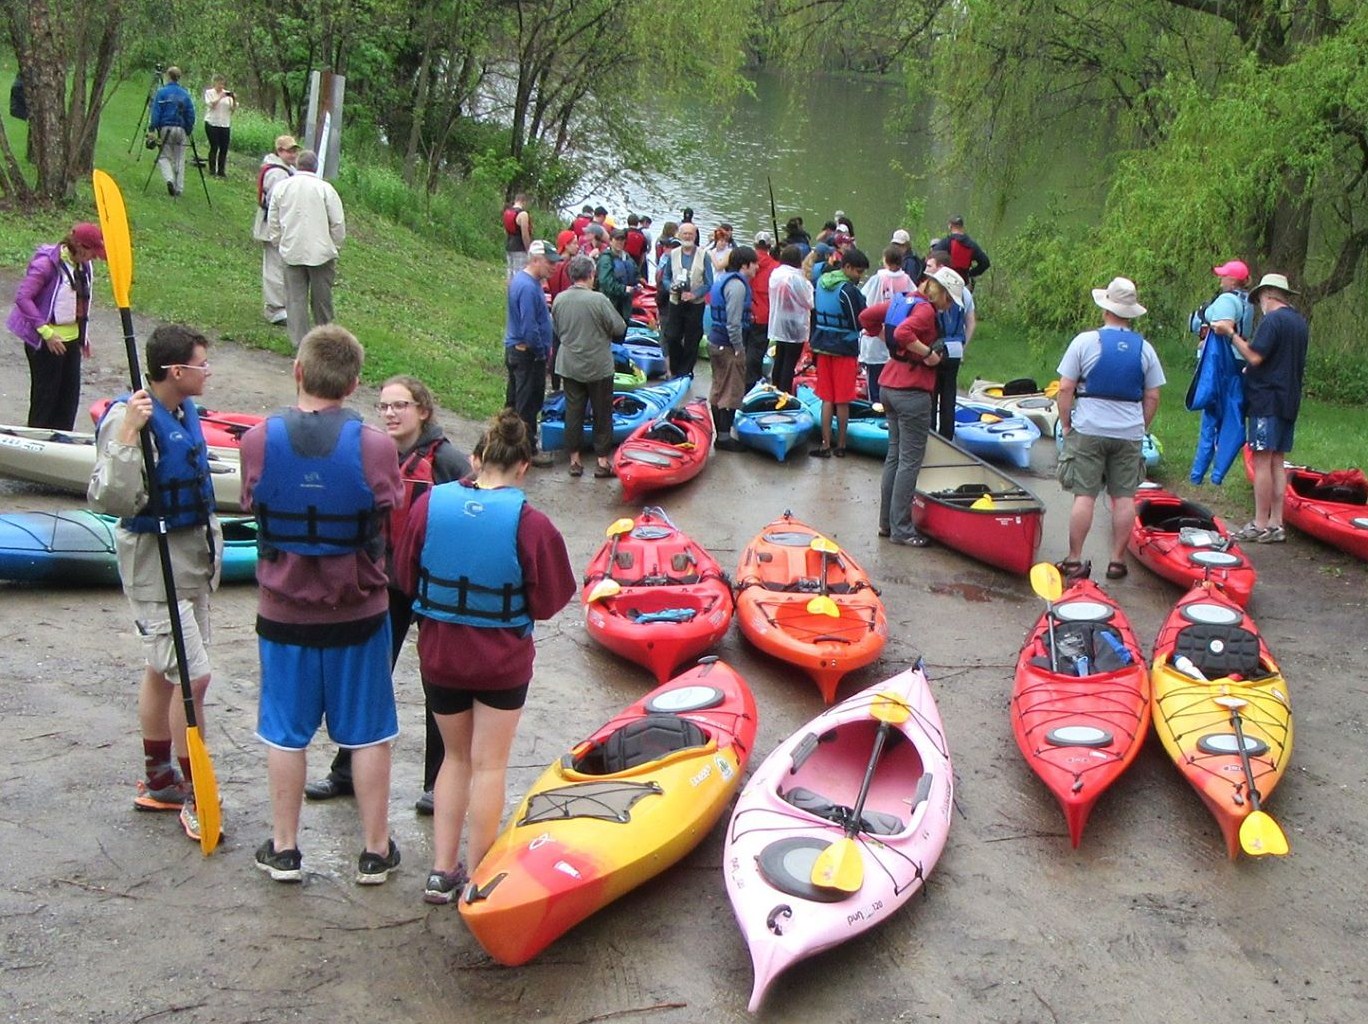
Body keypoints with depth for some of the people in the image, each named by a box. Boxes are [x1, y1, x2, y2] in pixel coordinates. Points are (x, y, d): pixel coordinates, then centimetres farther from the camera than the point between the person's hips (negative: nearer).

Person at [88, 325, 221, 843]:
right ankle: (194, 795, 4)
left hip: (192, 553, 9)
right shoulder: (130, 417, -22)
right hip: (155, 563, -9)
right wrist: (126, 435, -38)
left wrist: (210, 538, 25)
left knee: (163, 670, 18)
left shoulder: (184, 409, 6)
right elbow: (110, 499, -31)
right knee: (193, 676, -9)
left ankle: (157, 781, 31)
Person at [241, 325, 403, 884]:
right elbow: (391, 519, -6)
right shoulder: (375, 446, -17)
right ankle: (375, 850, 23)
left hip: (283, 611, 1)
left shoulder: (258, 441, -13)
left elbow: (252, 505, 1)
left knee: (285, 732, 16)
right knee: (368, 733, 13)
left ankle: (283, 848, 27)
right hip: (359, 611, -1)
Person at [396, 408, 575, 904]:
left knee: (456, 757, 20)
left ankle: (442, 871, 20)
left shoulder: (430, 504, -12)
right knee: (488, 766, 11)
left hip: (438, 654, 3)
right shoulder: (531, 523, -20)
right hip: (502, 662, -3)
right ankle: (477, 878, 18)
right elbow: (548, 603, -12)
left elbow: (406, 579, -1)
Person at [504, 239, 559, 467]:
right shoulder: (529, 288, -24)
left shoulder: (519, 279, 9)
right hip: (528, 354, -10)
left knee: (514, 400, 19)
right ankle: (528, 451, 7)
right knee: (529, 403, -1)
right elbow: (529, 327, -25)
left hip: (514, 349, 10)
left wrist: (544, 346, 15)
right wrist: (542, 351, -13)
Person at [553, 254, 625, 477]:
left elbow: (557, 330, 7)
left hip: (569, 366, 4)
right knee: (602, 414, 8)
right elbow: (619, 328, -13)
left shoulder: (559, 300, -5)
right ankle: (602, 461, 12)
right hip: (598, 367, -4)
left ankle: (574, 460, 17)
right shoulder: (598, 300, -20)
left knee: (573, 411, 11)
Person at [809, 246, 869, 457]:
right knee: (842, 401, 4)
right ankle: (840, 446, 12)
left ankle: (826, 445, 6)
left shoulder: (821, 282, 6)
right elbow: (860, 323, -14)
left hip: (823, 347, 6)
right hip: (844, 350, -6)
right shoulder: (849, 290, -18)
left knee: (827, 399, 9)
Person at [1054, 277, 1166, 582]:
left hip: (1088, 431, -2)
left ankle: (1075, 561, 1)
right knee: (1124, 497, 7)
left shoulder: (1085, 341, -5)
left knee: (1084, 496, -1)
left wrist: (1066, 424, 4)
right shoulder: (1144, 349, 3)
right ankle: (1117, 561, 10)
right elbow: (1152, 397, 6)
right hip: (1129, 434, 2)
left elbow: (1065, 389, -6)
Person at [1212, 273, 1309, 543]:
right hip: (1289, 400, 9)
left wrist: (1231, 333, -11)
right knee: (1276, 461, 10)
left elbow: (1255, 357, -19)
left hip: (1267, 399, -9)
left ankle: (1260, 526, -7)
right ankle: (1276, 524, 11)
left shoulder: (1273, 320, -13)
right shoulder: (1300, 322, 16)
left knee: (1262, 460, -7)